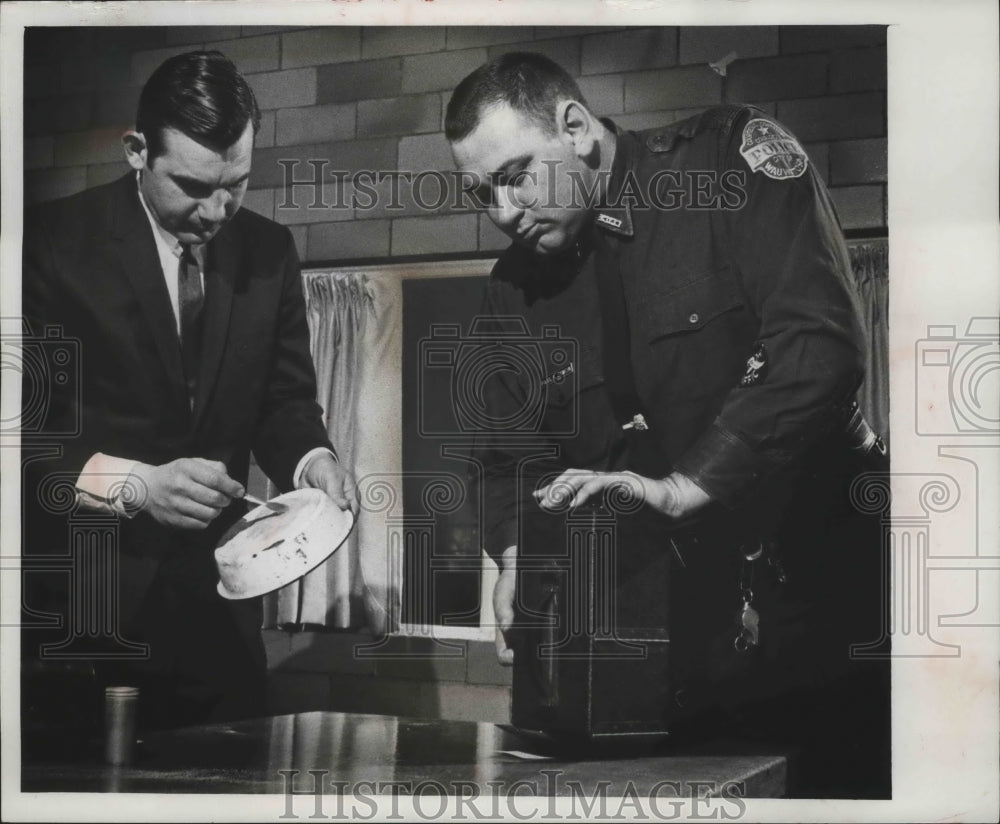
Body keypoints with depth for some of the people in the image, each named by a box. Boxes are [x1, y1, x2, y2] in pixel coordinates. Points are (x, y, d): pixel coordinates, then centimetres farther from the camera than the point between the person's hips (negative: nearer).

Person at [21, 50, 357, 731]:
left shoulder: (268, 251, 4)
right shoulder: (53, 241, -8)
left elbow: (285, 396, 9)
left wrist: (311, 458, -12)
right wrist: (135, 484, -26)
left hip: (213, 594, 4)